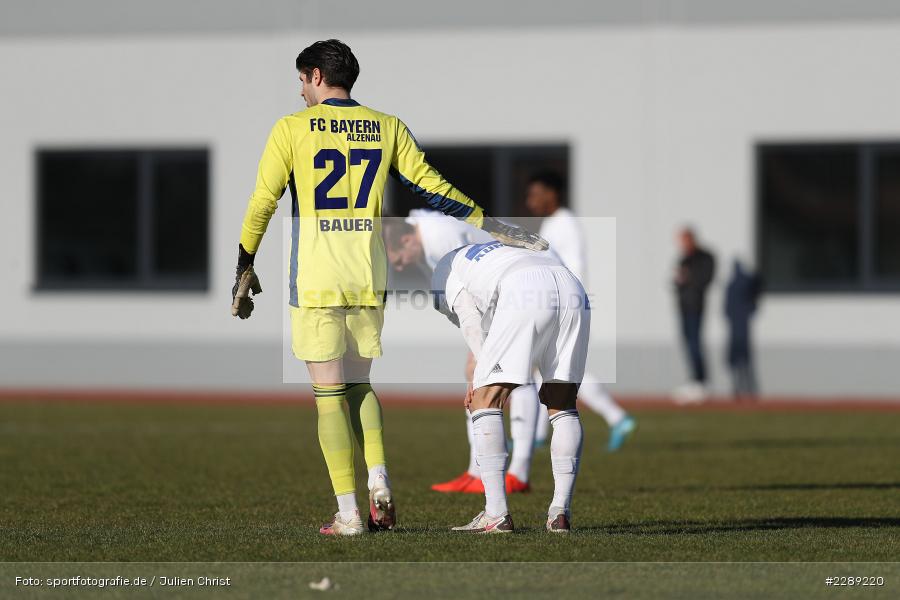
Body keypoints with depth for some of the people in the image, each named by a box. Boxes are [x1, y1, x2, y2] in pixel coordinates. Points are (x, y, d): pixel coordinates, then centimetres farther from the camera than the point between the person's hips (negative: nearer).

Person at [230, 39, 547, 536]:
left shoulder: (293, 128, -2)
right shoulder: (387, 128, 7)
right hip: (369, 279, 4)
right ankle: (378, 482, -2)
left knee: (328, 392, 0)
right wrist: (492, 227, 14)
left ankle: (348, 513, -5)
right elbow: (432, 187, 6)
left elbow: (261, 204, -1)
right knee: (359, 385, 18)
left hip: (315, 280, -4)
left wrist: (245, 271, 9)